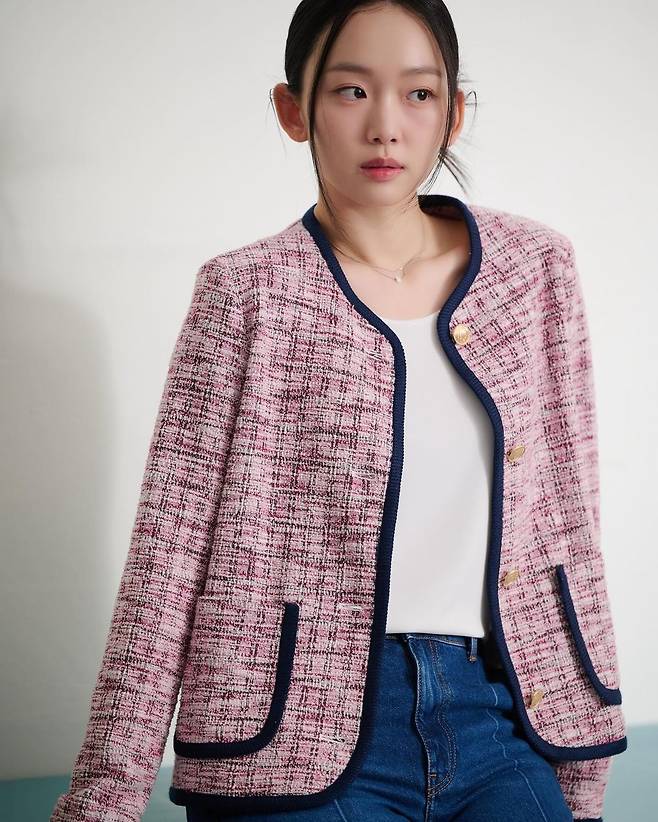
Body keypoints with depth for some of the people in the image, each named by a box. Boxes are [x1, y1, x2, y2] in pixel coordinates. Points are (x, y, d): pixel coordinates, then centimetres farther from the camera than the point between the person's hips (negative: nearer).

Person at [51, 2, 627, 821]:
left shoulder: (534, 264, 6)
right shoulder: (248, 292, -3)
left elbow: (565, 522, 9)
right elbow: (170, 548, -7)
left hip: (499, 716, 3)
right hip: (311, 732, -3)